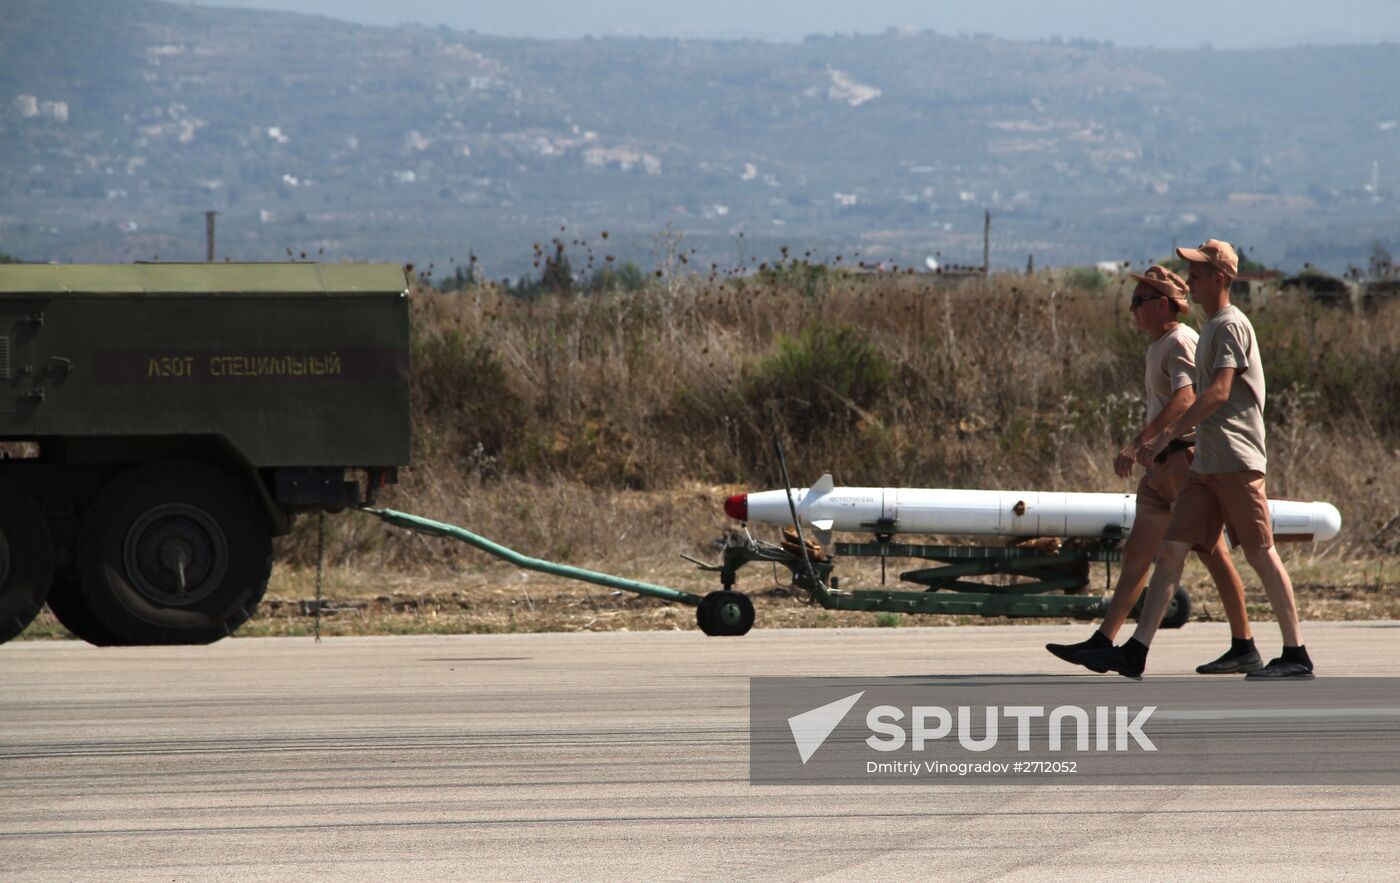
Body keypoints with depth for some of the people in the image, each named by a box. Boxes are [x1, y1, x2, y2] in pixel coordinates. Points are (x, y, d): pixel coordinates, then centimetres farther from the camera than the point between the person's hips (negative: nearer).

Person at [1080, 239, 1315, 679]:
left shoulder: (1230, 325, -10)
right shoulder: (1211, 329, 20)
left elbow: (1219, 393, -22)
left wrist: (1167, 435, -25)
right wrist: (1163, 441, 23)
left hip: (1237, 461, -9)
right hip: (1205, 465, 10)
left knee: (1260, 553, -5)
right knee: (1171, 550, 2)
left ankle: (1296, 655, 1)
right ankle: (1135, 653, -2)